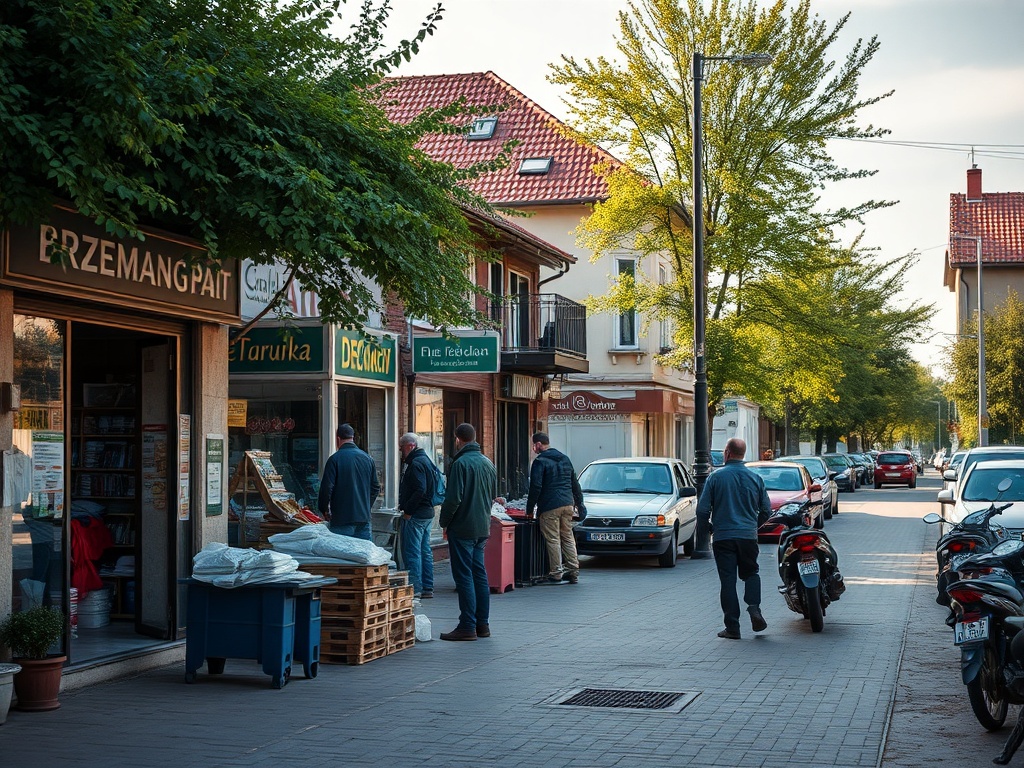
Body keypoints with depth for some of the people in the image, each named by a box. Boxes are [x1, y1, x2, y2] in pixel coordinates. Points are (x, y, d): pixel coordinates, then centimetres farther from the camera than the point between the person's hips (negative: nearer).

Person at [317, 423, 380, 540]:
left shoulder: (335, 459, -8)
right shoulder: (367, 458, 9)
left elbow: (326, 488, -10)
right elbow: (376, 488, 14)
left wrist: (324, 510, 4)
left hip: (342, 518, -5)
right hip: (364, 517, 5)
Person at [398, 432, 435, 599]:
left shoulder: (416, 464, -14)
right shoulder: (426, 461, 17)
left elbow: (420, 490, -24)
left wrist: (407, 510, -18)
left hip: (415, 515, -10)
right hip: (428, 512, 10)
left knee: (412, 552, -6)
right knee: (425, 551, 13)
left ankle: (415, 588, -6)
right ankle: (427, 588, 16)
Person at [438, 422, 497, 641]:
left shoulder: (461, 463, -15)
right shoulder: (488, 463, 11)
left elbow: (453, 498, -18)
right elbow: (493, 496, 19)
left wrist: (444, 522, -5)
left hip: (462, 528, -8)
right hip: (483, 528, 8)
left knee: (464, 576, -5)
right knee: (479, 574, 13)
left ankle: (467, 626, -5)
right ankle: (483, 624, 16)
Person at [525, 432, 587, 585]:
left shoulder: (540, 461, -7)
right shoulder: (564, 458, 16)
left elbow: (536, 487, -13)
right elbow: (575, 483, 21)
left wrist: (529, 509, -5)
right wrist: (579, 502, 27)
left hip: (549, 507, -7)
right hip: (567, 504, 7)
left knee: (553, 539, -3)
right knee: (568, 538, 12)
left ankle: (556, 574, -3)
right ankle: (573, 572, 11)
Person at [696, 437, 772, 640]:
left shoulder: (716, 477, -5)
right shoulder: (755, 478, 4)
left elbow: (702, 509, -6)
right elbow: (766, 510, 8)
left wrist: (706, 528, 13)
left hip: (723, 537, -2)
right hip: (748, 536, 2)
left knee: (728, 580, 2)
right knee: (750, 573, 19)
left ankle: (732, 627, 1)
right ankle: (754, 607, -7)